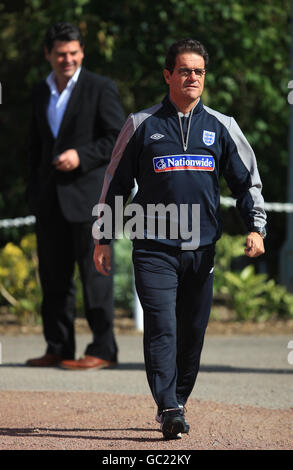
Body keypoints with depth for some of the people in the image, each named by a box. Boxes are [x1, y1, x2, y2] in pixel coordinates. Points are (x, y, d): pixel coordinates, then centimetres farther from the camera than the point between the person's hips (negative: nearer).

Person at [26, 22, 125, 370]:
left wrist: (81, 155, -17)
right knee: (53, 273, 7)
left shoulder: (100, 89, -2)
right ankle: (58, 348, 14)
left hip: (87, 194, -6)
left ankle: (103, 350, -1)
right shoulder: (41, 93, 15)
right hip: (50, 198, 6)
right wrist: (33, 194, 14)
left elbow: (118, 138, -6)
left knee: (94, 271, -5)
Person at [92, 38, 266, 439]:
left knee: (193, 331, 7)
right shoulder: (142, 125, 5)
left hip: (203, 250, 3)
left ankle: (177, 404, 20)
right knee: (161, 327, -14)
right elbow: (116, 182, 9)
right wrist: (103, 239, 6)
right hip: (154, 248, -3)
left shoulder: (221, 127, 10)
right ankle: (169, 409, -20)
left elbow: (248, 180, 13)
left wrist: (256, 228, -2)